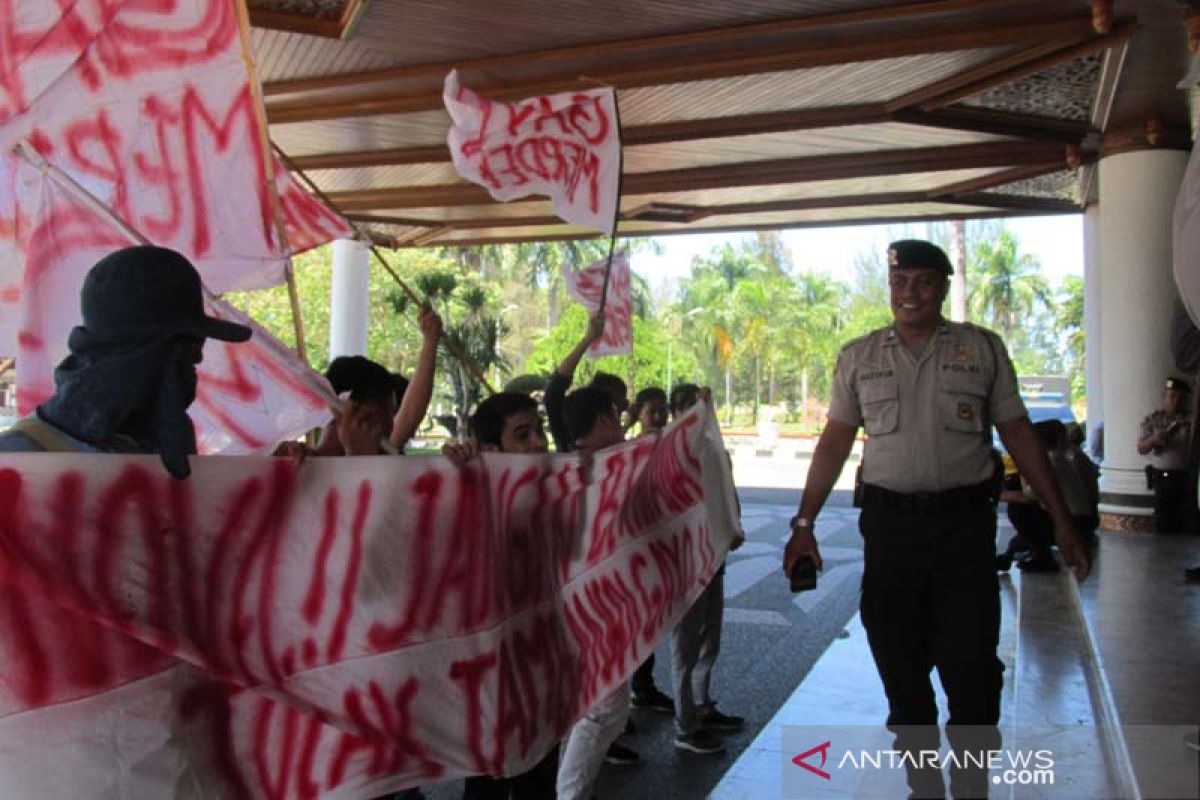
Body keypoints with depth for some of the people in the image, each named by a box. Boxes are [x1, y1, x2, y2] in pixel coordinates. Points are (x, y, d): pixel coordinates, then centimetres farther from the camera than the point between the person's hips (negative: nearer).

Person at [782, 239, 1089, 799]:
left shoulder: (982, 349, 5)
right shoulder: (858, 357, 7)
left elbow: (1018, 433, 7)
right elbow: (834, 443, 8)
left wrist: (1061, 519, 4)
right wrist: (804, 524, 3)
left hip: (964, 521, -1)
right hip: (889, 522, 1)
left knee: (971, 664, -1)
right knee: (899, 665, 8)